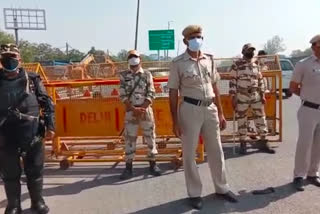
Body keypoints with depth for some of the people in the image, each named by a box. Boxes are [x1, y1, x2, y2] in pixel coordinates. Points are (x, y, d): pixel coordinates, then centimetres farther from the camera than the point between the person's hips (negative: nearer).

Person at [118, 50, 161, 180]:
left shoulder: (147, 74, 3)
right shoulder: (124, 75, 4)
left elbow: (151, 94, -3)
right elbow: (123, 96, -2)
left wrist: (142, 109, -14)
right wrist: (134, 109, -13)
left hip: (146, 110, 0)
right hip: (131, 112, 0)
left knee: (150, 137, 6)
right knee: (129, 138, 3)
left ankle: (153, 164, 18)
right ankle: (128, 167, 12)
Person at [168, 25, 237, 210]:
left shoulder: (209, 60, 7)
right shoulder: (178, 63, -6)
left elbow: (215, 88, 12)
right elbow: (173, 93, -5)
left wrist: (221, 113, 10)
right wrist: (175, 121, -8)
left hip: (210, 109, 4)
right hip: (190, 109, -4)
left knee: (216, 151, 14)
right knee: (189, 154, 6)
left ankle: (222, 188, 32)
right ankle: (194, 193, 23)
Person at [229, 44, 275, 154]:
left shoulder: (256, 65, 10)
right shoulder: (236, 65, -5)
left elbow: (260, 80, 14)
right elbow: (233, 81, -7)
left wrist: (263, 95, 8)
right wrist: (233, 97, -11)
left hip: (256, 96, 4)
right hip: (241, 96, -4)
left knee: (260, 118, 6)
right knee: (242, 120, 3)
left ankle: (263, 142, 17)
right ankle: (243, 143, 15)